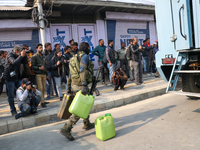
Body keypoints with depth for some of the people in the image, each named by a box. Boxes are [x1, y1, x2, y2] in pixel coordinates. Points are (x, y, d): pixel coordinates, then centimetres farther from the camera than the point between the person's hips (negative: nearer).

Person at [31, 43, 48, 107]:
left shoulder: (43, 56, 17)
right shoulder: (34, 56, -3)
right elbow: (32, 66, -8)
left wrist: (46, 74, 19)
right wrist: (39, 68, -20)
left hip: (44, 74, 6)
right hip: (38, 74, -6)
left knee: (44, 88, 6)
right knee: (40, 88, -8)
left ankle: (42, 100, 15)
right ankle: (42, 102, -4)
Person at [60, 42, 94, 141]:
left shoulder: (75, 57, 19)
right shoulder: (84, 56, -7)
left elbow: (71, 74, 18)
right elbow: (82, 70, -21)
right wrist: (84, 85, -27)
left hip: (74, 84, 10)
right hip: (80, 85, -9)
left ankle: (87, 124, 34)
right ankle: (66, 129, -8)